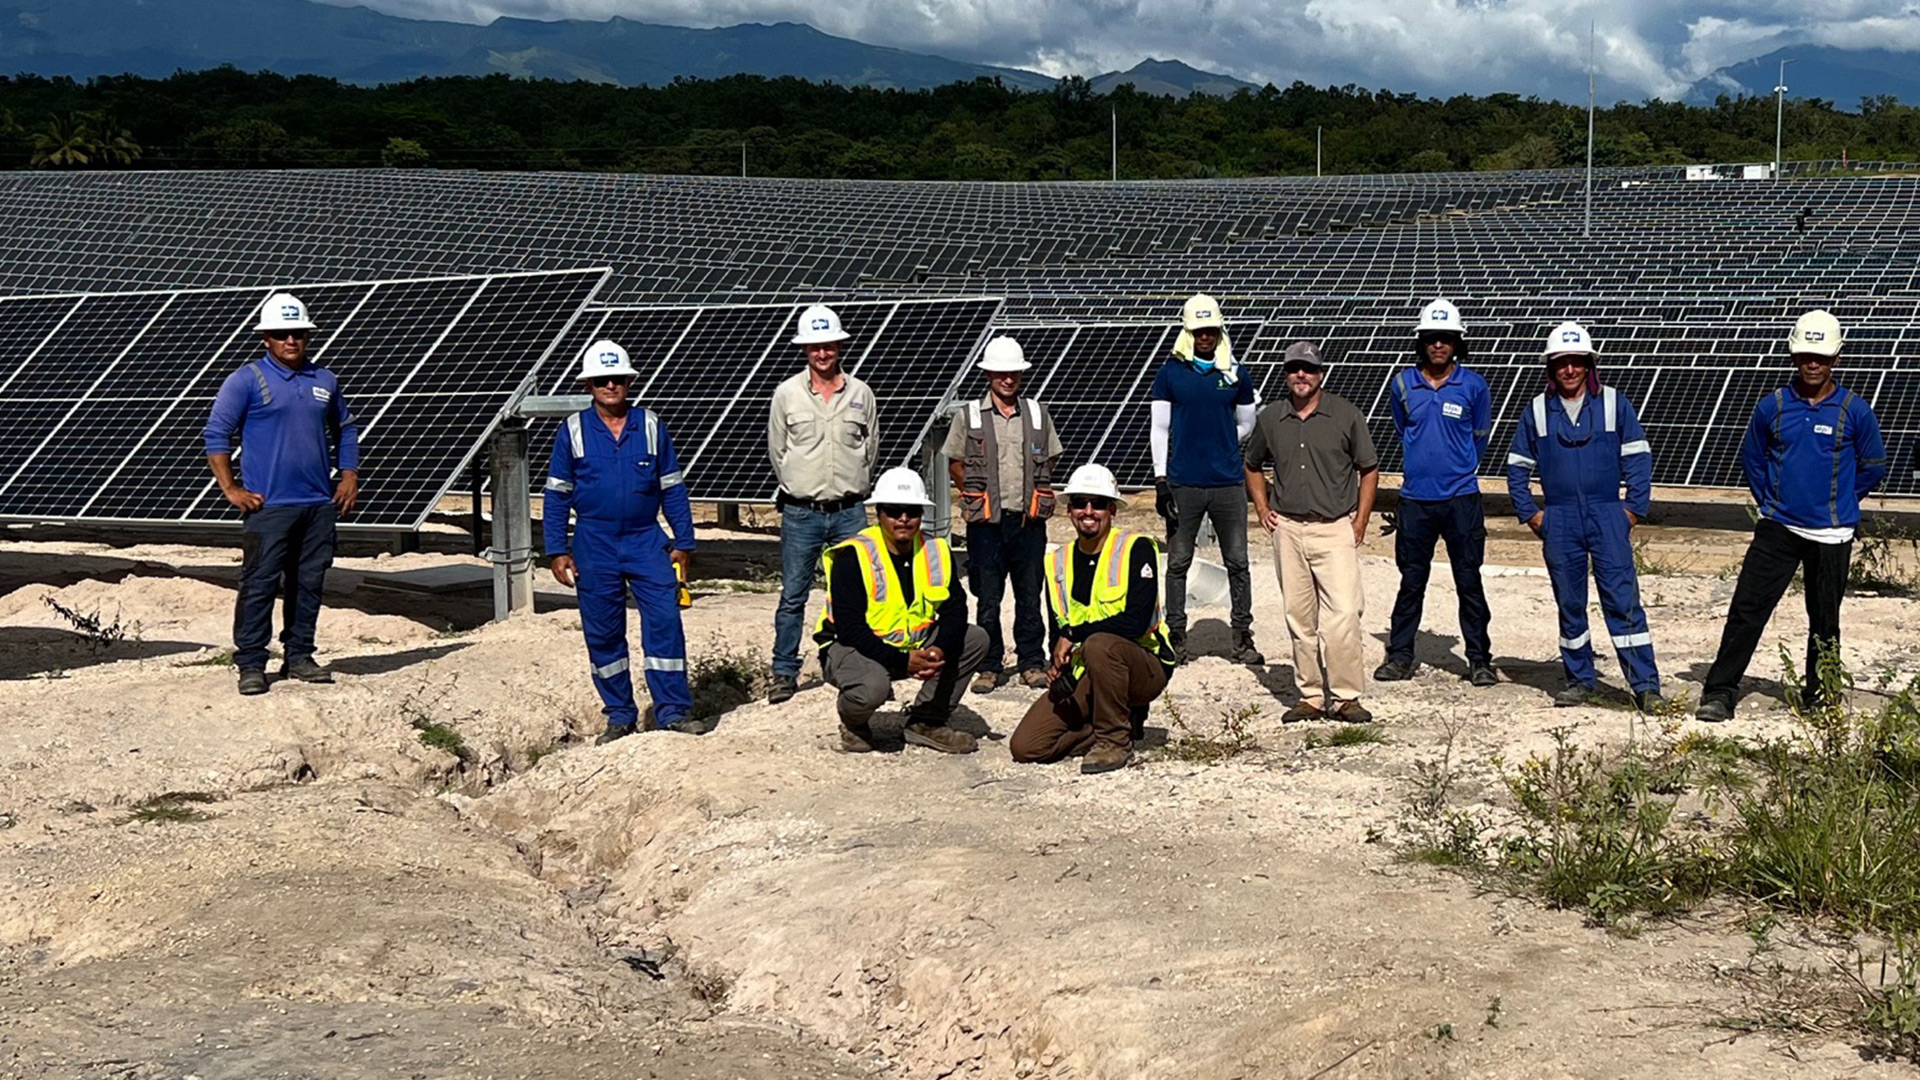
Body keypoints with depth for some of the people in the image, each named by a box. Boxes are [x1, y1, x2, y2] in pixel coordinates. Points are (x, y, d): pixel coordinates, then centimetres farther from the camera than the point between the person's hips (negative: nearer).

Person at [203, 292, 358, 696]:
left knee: (309, 583, 9)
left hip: (320, 504, 5)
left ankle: (299, 656, 18)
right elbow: (216, 434, -4)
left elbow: (345, 429, 25)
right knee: (259, 584, -6)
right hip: (268, 506, -5)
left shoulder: (324, 380, 13)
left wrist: (349, 476, 14)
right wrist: (230, 488, -9)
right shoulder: (247, 380, -3)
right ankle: (251, 665, -1)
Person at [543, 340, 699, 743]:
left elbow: (673, 487, 9)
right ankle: (620, 715, 16)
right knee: (602, 632, 5)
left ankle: (672, 710, -4)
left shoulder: (650, 426, 4)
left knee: (665, 620, -9)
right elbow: (556, 495, 6)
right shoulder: (573, 431, 2)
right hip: (594, 545, 0)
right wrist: (557, 551, 0)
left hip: (646, 541, 0)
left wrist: (683, 543, 5)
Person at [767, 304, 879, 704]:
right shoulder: (787, 394, 0)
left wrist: (850, 488, 13)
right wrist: (800, 489, 10)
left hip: (849, 512, 1)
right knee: (793, 596, 2)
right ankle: (784, 672, 9)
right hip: (801, 513, -1)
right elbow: (776, 451, 7)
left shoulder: (860, 394, 4)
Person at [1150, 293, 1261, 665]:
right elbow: (1160, 428, 2)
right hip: (1183, 484, -1)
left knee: (1238, 564, 4)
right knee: (1178, 563, 5)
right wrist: (1161, 480, -4)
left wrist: (1217, 445, 11)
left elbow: (1246, 425, 17)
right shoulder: (1170, 374, 2)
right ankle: (1176, 638, 14)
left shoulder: (1236, 375, 6)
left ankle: (1242, 640, 11)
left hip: (1228, 484, 1)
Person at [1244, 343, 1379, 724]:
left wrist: (1360, 521, 0)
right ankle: (1310, 697, 13)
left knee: (1343, 614, -12)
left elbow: (1369, 470, 7)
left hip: (1335, 528, -3)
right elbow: (1253, 465, 24)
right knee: (1299, 618, 6)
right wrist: (1262, 509, 12)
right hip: (1288, 530, 3)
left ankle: (1345, 697, -5)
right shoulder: (1270, 418, 8)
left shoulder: (1346, 415, 1)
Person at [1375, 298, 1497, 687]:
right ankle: (1400, 655, 16)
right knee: (1411, 582, 8)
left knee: (1469, 582, 2)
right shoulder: (1403, 384, 4)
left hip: (1461, 498, -1)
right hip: (1415, 498, 2)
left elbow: (1480, 436, 12)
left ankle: (1479, 659, 10)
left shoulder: (1473, 386, -1)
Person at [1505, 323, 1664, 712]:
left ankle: (1645, 684, -8)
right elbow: (1517, 467, 14)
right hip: (1560, 522, 2)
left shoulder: (1614, 404, 3)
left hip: (1607, 517, -2)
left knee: (1623, 601, -8)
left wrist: (1633, 511, -3)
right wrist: (1531, 515, 6)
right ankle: (1579, 681, 18)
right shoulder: (1537, 411, 8)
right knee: (1569, 604, 8)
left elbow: (1638, 460, 4)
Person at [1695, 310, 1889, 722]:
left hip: (1831, 536, -1)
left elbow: (1873, 467, 9)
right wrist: (1769, 501, 10)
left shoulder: (1854, 410, -3)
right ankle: (1718, 691, -3)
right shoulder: (1773, 406, 2)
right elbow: (1752, 457, 16)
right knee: (1746, 608, -6)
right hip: (1777, 529, 1)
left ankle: (1817, 699, 21)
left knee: (1824, 621, 8)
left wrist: (1838, 502, 7)